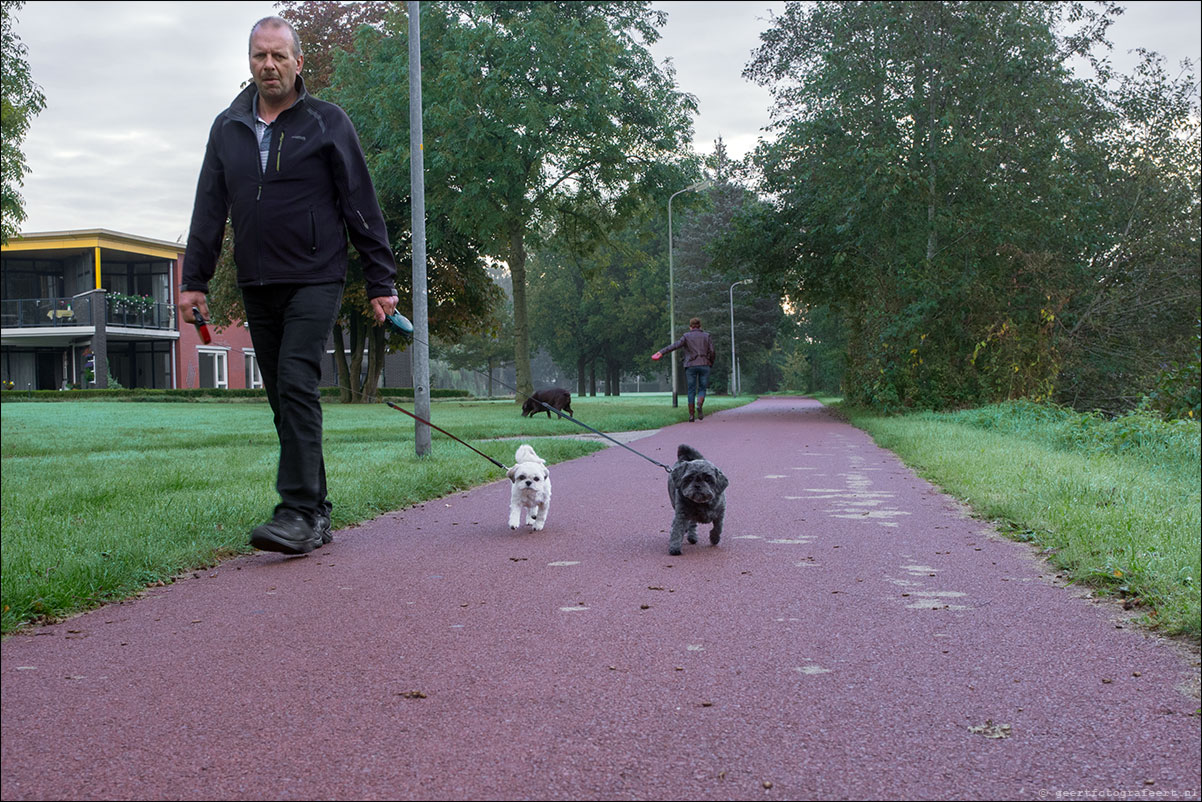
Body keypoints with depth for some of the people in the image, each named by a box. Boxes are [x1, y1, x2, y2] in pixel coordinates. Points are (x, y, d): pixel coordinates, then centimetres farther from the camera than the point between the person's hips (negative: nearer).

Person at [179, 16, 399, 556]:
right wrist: (194, 280, 6)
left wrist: (380, 281, -3)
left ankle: (299, 513, -18)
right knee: (283, 400, 6)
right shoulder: (227, 128, 14)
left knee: (297, 387, -17)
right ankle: (317, 514, 13)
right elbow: (209, 209, 14)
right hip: (257, 288, 5)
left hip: (314, 282, -5)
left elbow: (361, 206, 1)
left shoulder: (328, 123, 2)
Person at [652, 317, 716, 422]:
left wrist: (661, 352, -18)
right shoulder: (706, 336, 8)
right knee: (702, 389, 7)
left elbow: (675, 345, -12)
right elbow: (712, 351, 2)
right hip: (704, 365, 0)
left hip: (691, 365, 0)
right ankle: (700, 406, -23)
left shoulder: (686, 336, 4)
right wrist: (711, 364, 15)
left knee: (691, 391, 6)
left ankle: (691, 415, 2)